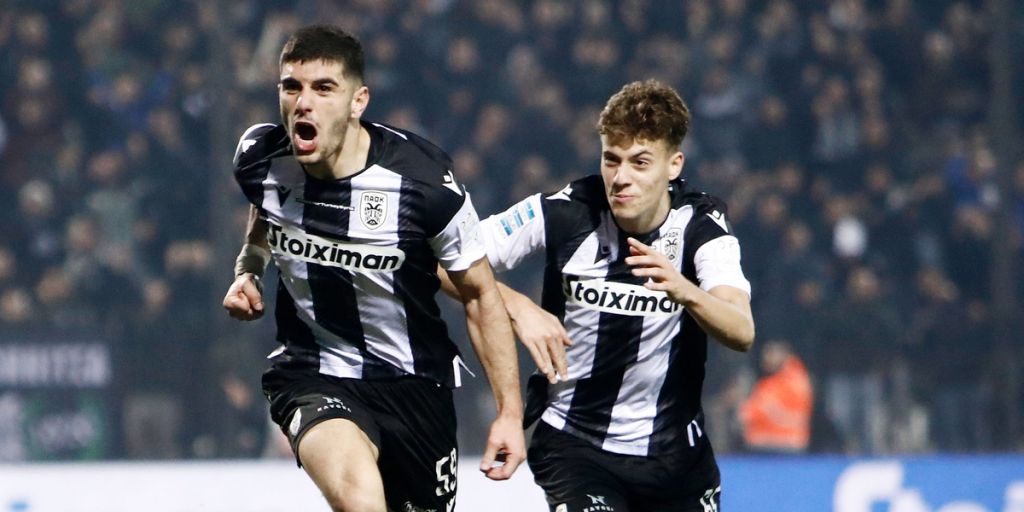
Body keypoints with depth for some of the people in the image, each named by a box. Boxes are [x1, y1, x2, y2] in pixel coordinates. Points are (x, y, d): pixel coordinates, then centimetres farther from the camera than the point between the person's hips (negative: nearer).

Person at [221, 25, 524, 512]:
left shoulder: (423, 182, -20)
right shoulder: (261, 157, -11)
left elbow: (481, 295, -7)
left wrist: (510, 412, -8)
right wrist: (247, 272, 2)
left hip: (414, 382, 0)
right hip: (311, 377, 0)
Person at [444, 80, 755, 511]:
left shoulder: (702, 224, -11)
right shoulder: (564, 212, -13)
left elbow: (742, 334, -25)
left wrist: (685, 292, -45)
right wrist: (519, 308, -25)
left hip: (675, 449, 2)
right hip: (572, 442, -2)